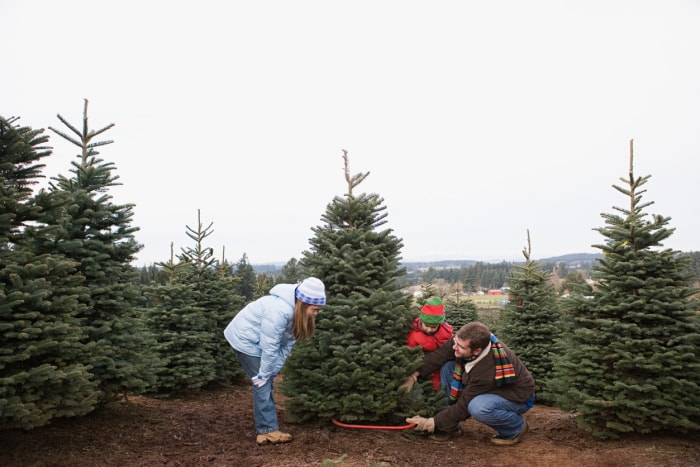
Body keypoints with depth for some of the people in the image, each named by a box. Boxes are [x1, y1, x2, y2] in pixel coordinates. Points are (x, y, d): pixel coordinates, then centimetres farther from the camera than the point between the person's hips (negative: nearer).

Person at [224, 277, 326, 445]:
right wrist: (264, 373, -17)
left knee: (266, 384, 10)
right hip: (244, 339, -9)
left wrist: (273, 371, -6)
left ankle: (265, 429, 17)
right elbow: (270, 347, -28)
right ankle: (269, 431, -1)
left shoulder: (296, 312, -5)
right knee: (262, 384, -8)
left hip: (255, 340, 9)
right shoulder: (279, 311, -35)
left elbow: (287, 344, -3)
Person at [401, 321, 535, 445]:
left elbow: (464, 404, -29)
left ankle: (517, 426, -6)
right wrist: (414, 375, -20)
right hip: (494, 388, 7)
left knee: (477, 407, -38)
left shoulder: (487, 371, -39)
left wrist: (433, 423, -21)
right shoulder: (463, 340, -24)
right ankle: (452, 422, 2)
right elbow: (438, 356, -12)